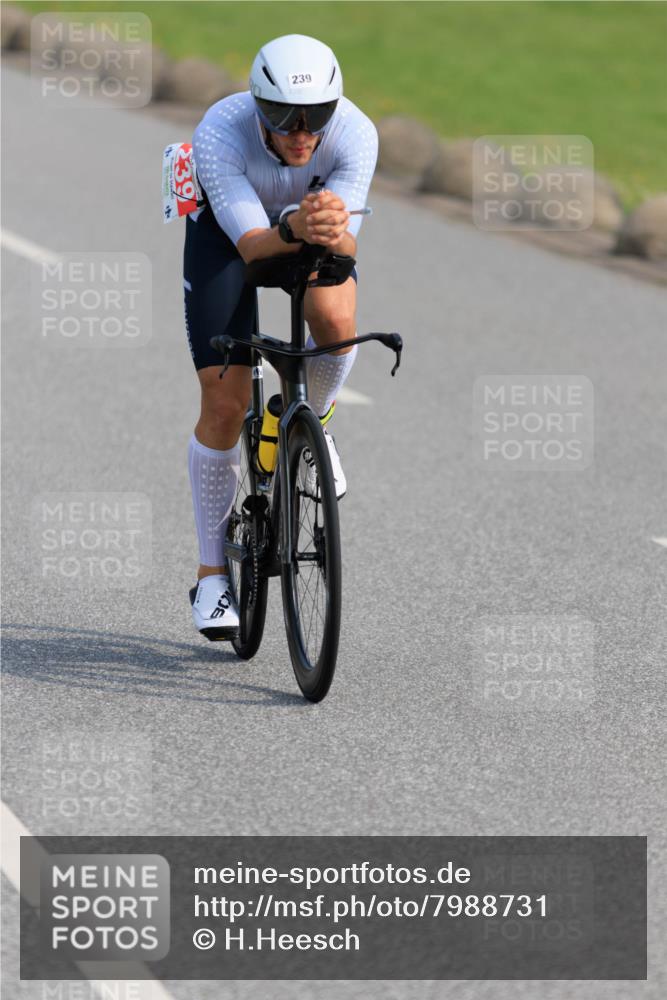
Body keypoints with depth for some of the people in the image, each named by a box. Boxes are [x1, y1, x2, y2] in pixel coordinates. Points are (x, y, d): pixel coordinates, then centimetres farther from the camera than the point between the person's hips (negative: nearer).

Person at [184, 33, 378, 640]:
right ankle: (212, 575, 7)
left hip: (320, 221, 1)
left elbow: (347, 248, -35)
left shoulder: (355, 133, -33)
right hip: (228, 228, -1)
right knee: (224, 406, -8)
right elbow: (253, 246, -42)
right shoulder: (220, 134, -38)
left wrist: (333, 231, -59)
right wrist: (295, 229, -63)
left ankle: (312, 420, 3)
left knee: (335, 321, -33)